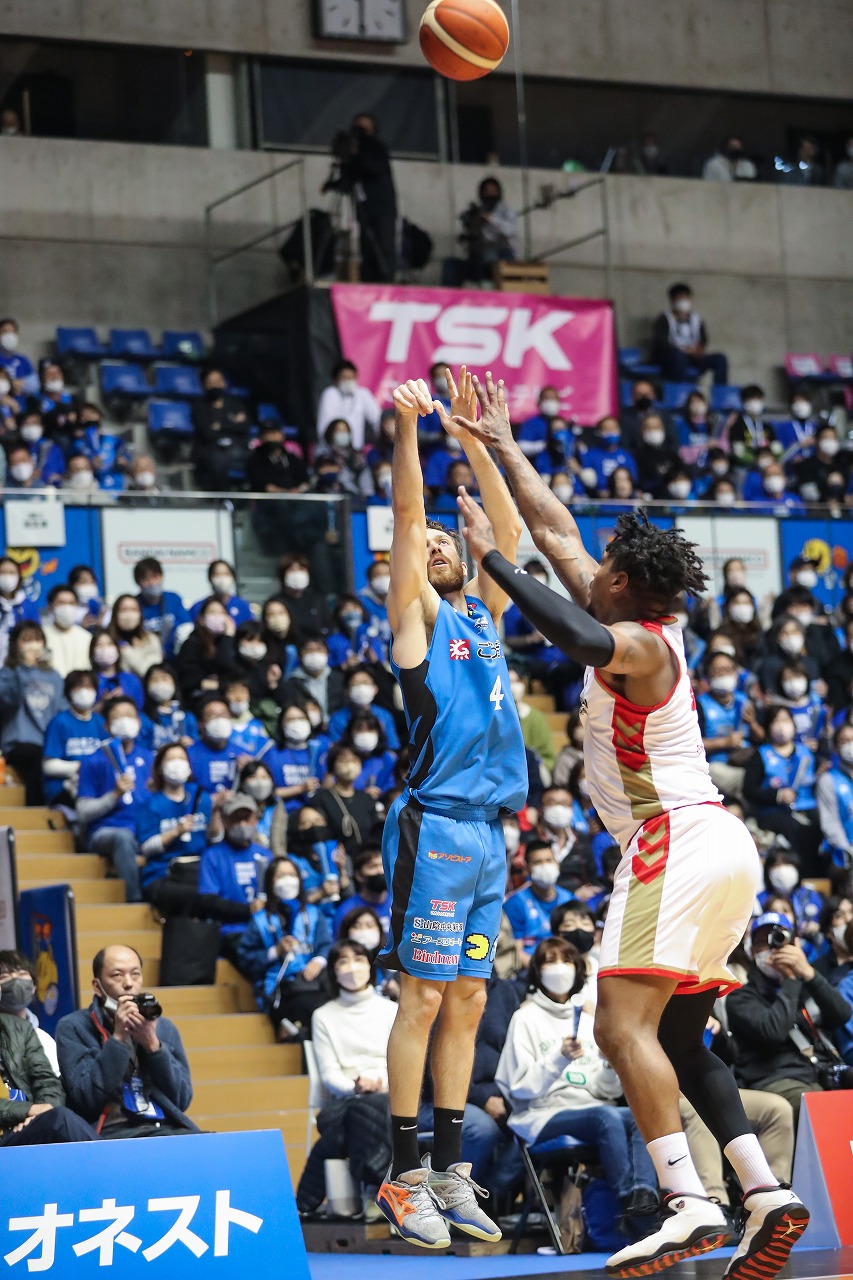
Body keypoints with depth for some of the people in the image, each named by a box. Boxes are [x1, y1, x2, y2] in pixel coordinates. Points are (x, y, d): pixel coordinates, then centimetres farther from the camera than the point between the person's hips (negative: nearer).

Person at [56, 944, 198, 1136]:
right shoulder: (73, 1028, 5)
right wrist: (117, 1039, -9)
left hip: (167, 1128, 4)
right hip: (112, 1131, -4)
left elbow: (182, 1101, 7)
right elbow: (86, 1099, -7)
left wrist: (153, 1045, -3)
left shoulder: (164, 1028, 16)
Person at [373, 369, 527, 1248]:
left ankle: (450, 1170, 13)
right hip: (435, 828, -7)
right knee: (424, 999, -6)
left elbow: (509, 527, 14)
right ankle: (403, 1176, -3)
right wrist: (407, 426, -19)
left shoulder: (482, 612, 17)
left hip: (487, 831, 7)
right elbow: (405, 518, -10)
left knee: (466, 1002, 8)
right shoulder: (416, 614, 1)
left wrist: (472, 439, 9)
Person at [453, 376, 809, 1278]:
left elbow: (583, 639, -34)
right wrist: (502, 447, 34)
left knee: (624, 1026, -17)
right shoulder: (649, 632, 19)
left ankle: (689, 1204, -28)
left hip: (678, 843, -10)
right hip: (723, 848, 10)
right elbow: (557, 532, 28)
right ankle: (766, 1194, 1)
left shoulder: (638, 644, -7)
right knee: (674, 1040, 12)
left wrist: (491, 559, -25)